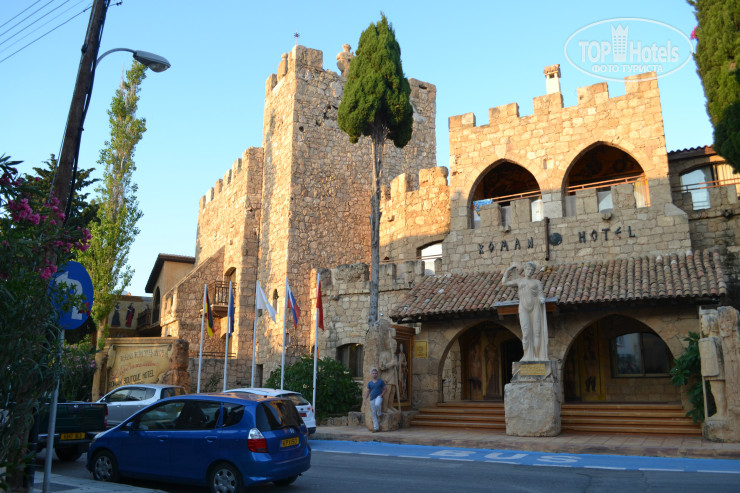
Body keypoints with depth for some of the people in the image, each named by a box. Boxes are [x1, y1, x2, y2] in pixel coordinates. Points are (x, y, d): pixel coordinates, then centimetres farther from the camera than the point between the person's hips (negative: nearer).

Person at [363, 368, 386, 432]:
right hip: (372, 399, 4)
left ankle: (380, 413, -5)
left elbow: (384, 389, 5)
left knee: (377, 404, -37)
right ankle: (376, 427, 9)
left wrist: (381, 395, -12)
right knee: (373, 414, 2)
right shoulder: (369, 383, 11)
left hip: (378, 397, -4)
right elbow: (367, 391, 13)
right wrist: (365, 399, 2)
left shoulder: (381, 381, 2)